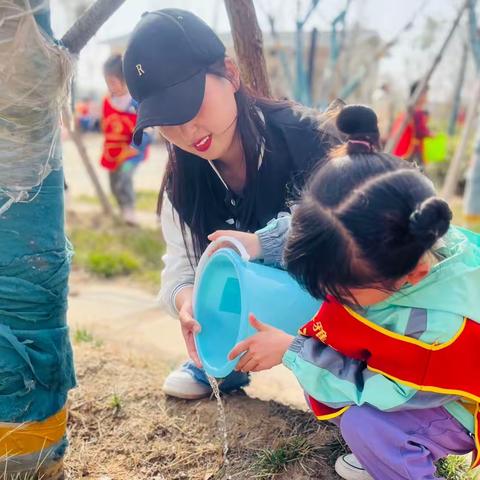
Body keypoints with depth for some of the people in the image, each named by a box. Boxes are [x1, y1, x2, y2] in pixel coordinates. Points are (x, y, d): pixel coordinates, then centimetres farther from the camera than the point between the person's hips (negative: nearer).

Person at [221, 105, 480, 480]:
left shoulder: (441, 325, -42)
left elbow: (371, 391, -30)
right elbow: (316, 229, -4)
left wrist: (290, 350, -28)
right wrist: (262, 242, -17)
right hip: (404, 364, 7)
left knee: (365, 425, -30)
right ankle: (380, 449, 9)